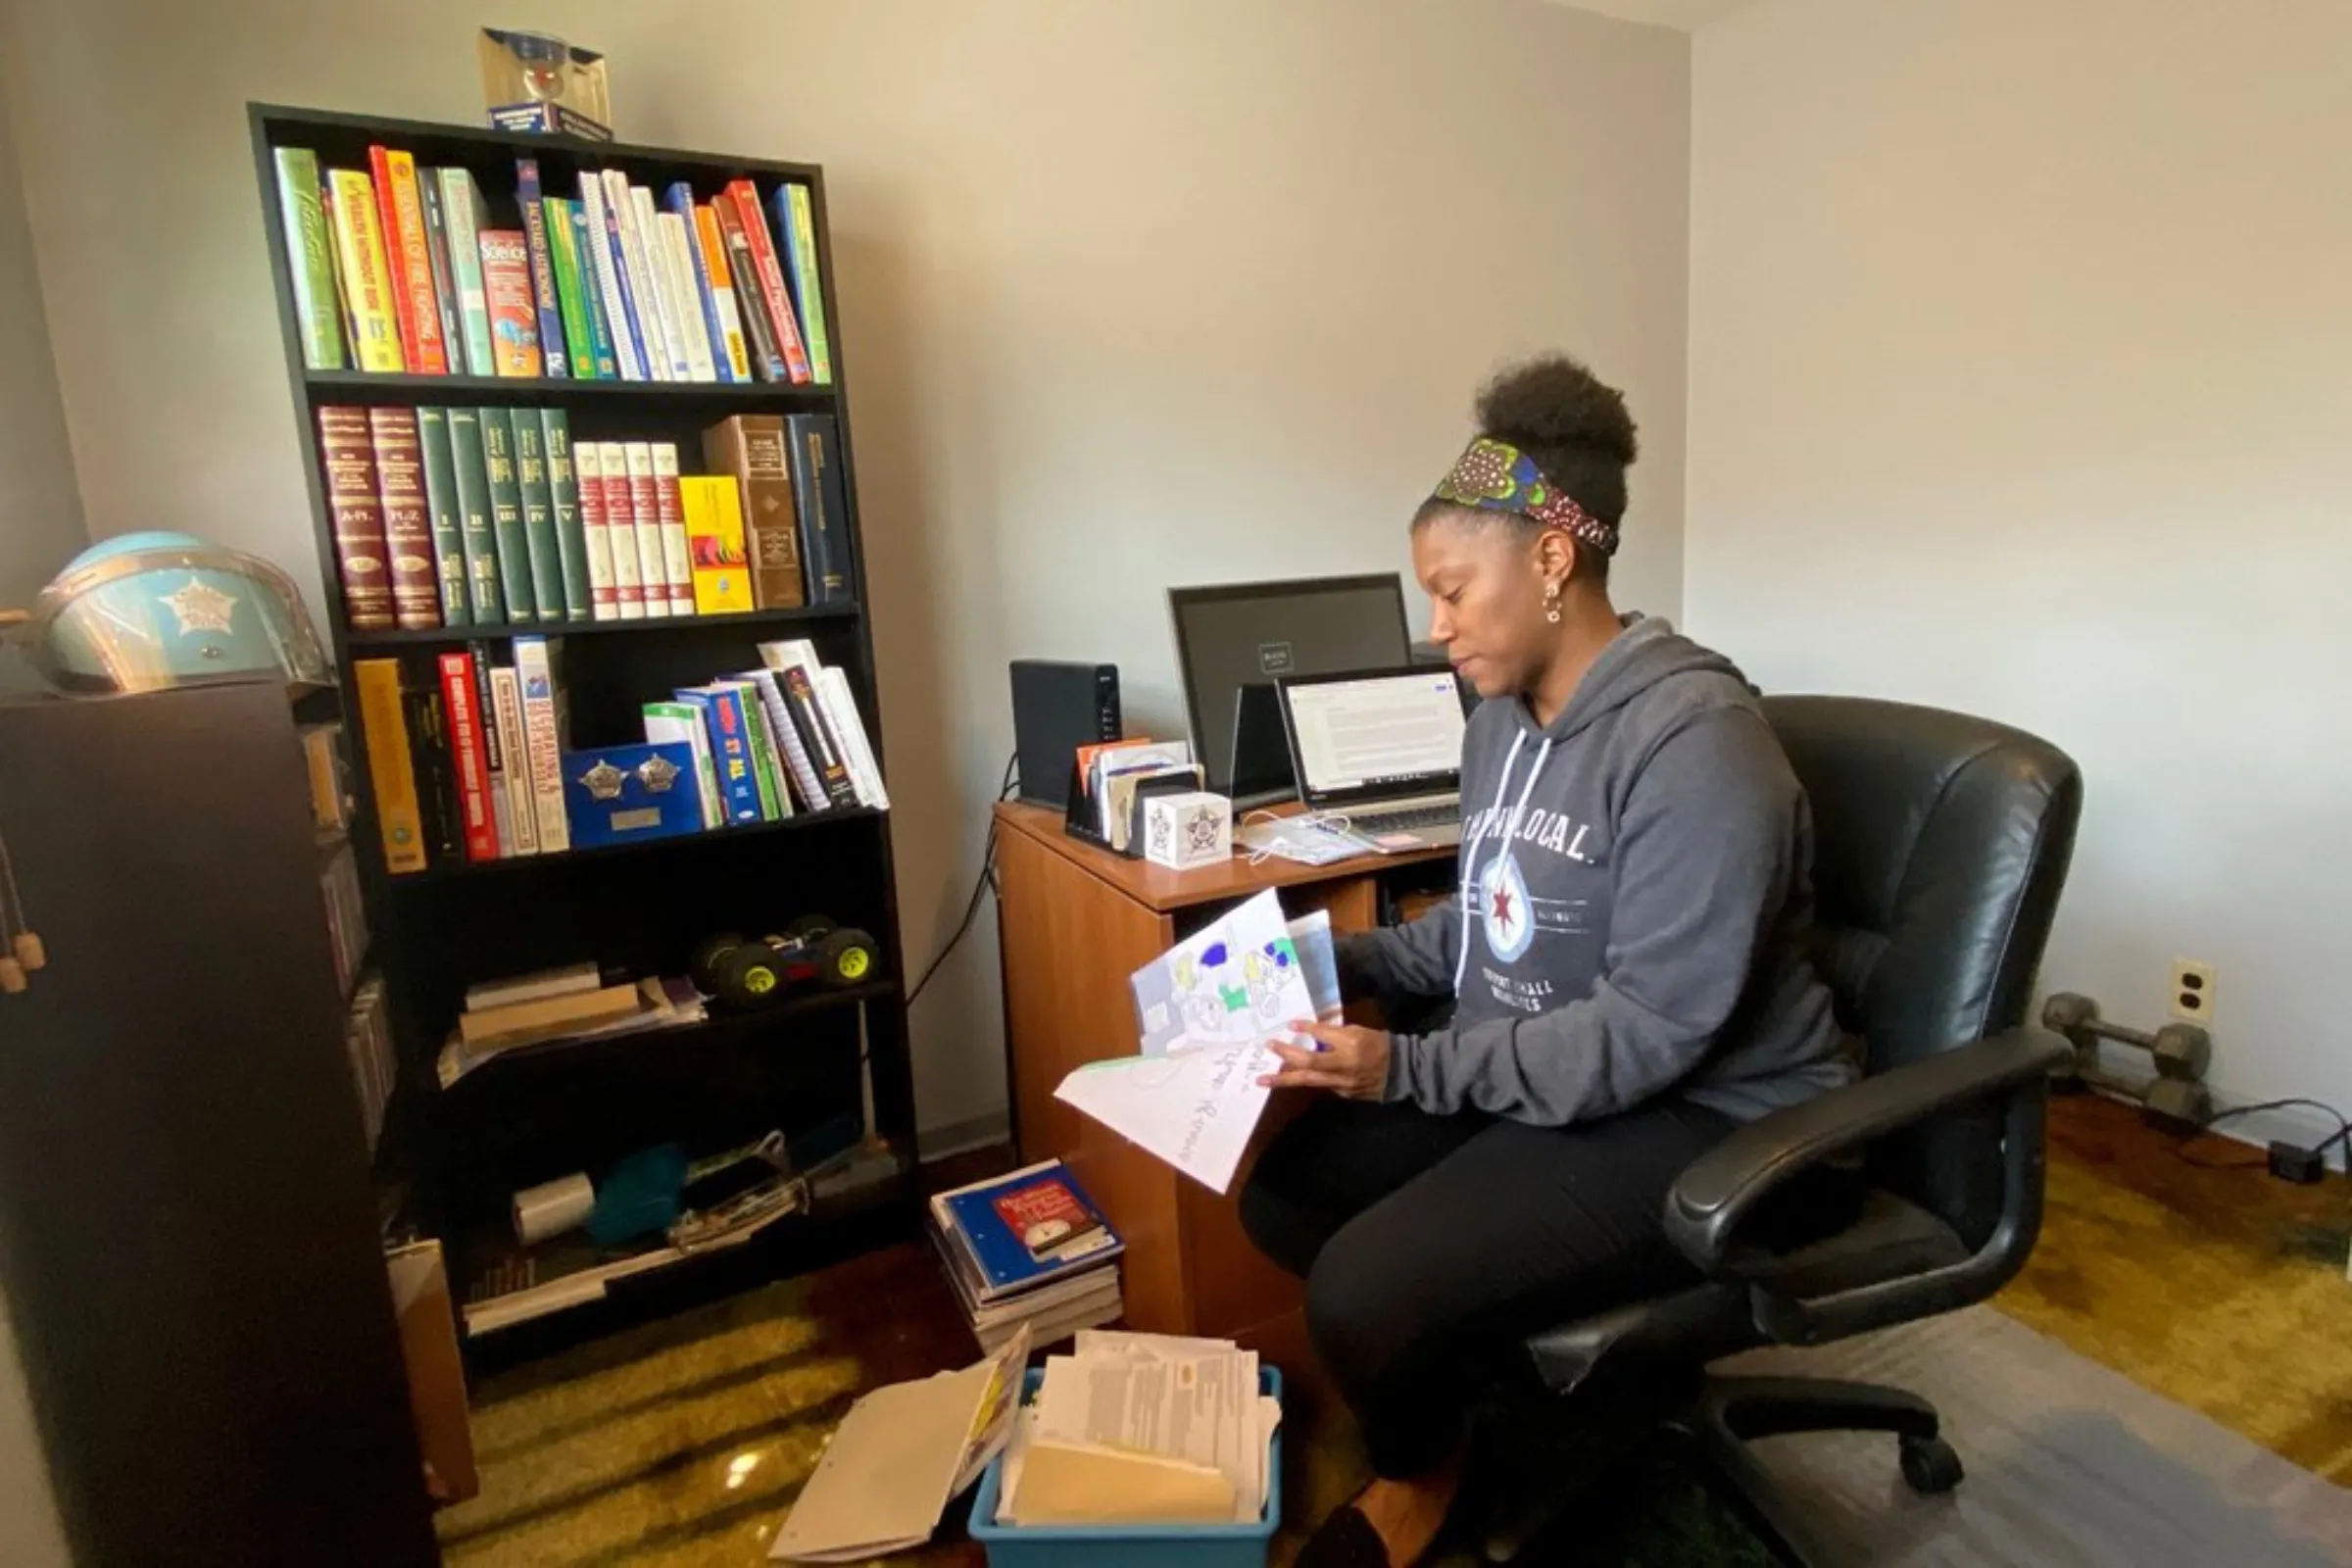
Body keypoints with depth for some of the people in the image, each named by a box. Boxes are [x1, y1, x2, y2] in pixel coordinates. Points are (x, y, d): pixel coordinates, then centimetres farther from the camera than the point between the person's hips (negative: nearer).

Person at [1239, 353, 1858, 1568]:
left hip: (1702, 1123, -8)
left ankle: (1424, 1469, 16)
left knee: (1363, 1293, -21)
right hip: (1530, 1080, 9)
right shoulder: (1504, 717, 5)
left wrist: (1409, 1070, -28)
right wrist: (1345, 964, 0)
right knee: (1280, 1189, -1)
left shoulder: (1694, 741, -24)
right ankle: (1465, 1389, 22)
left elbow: (1649, 1033, -26)